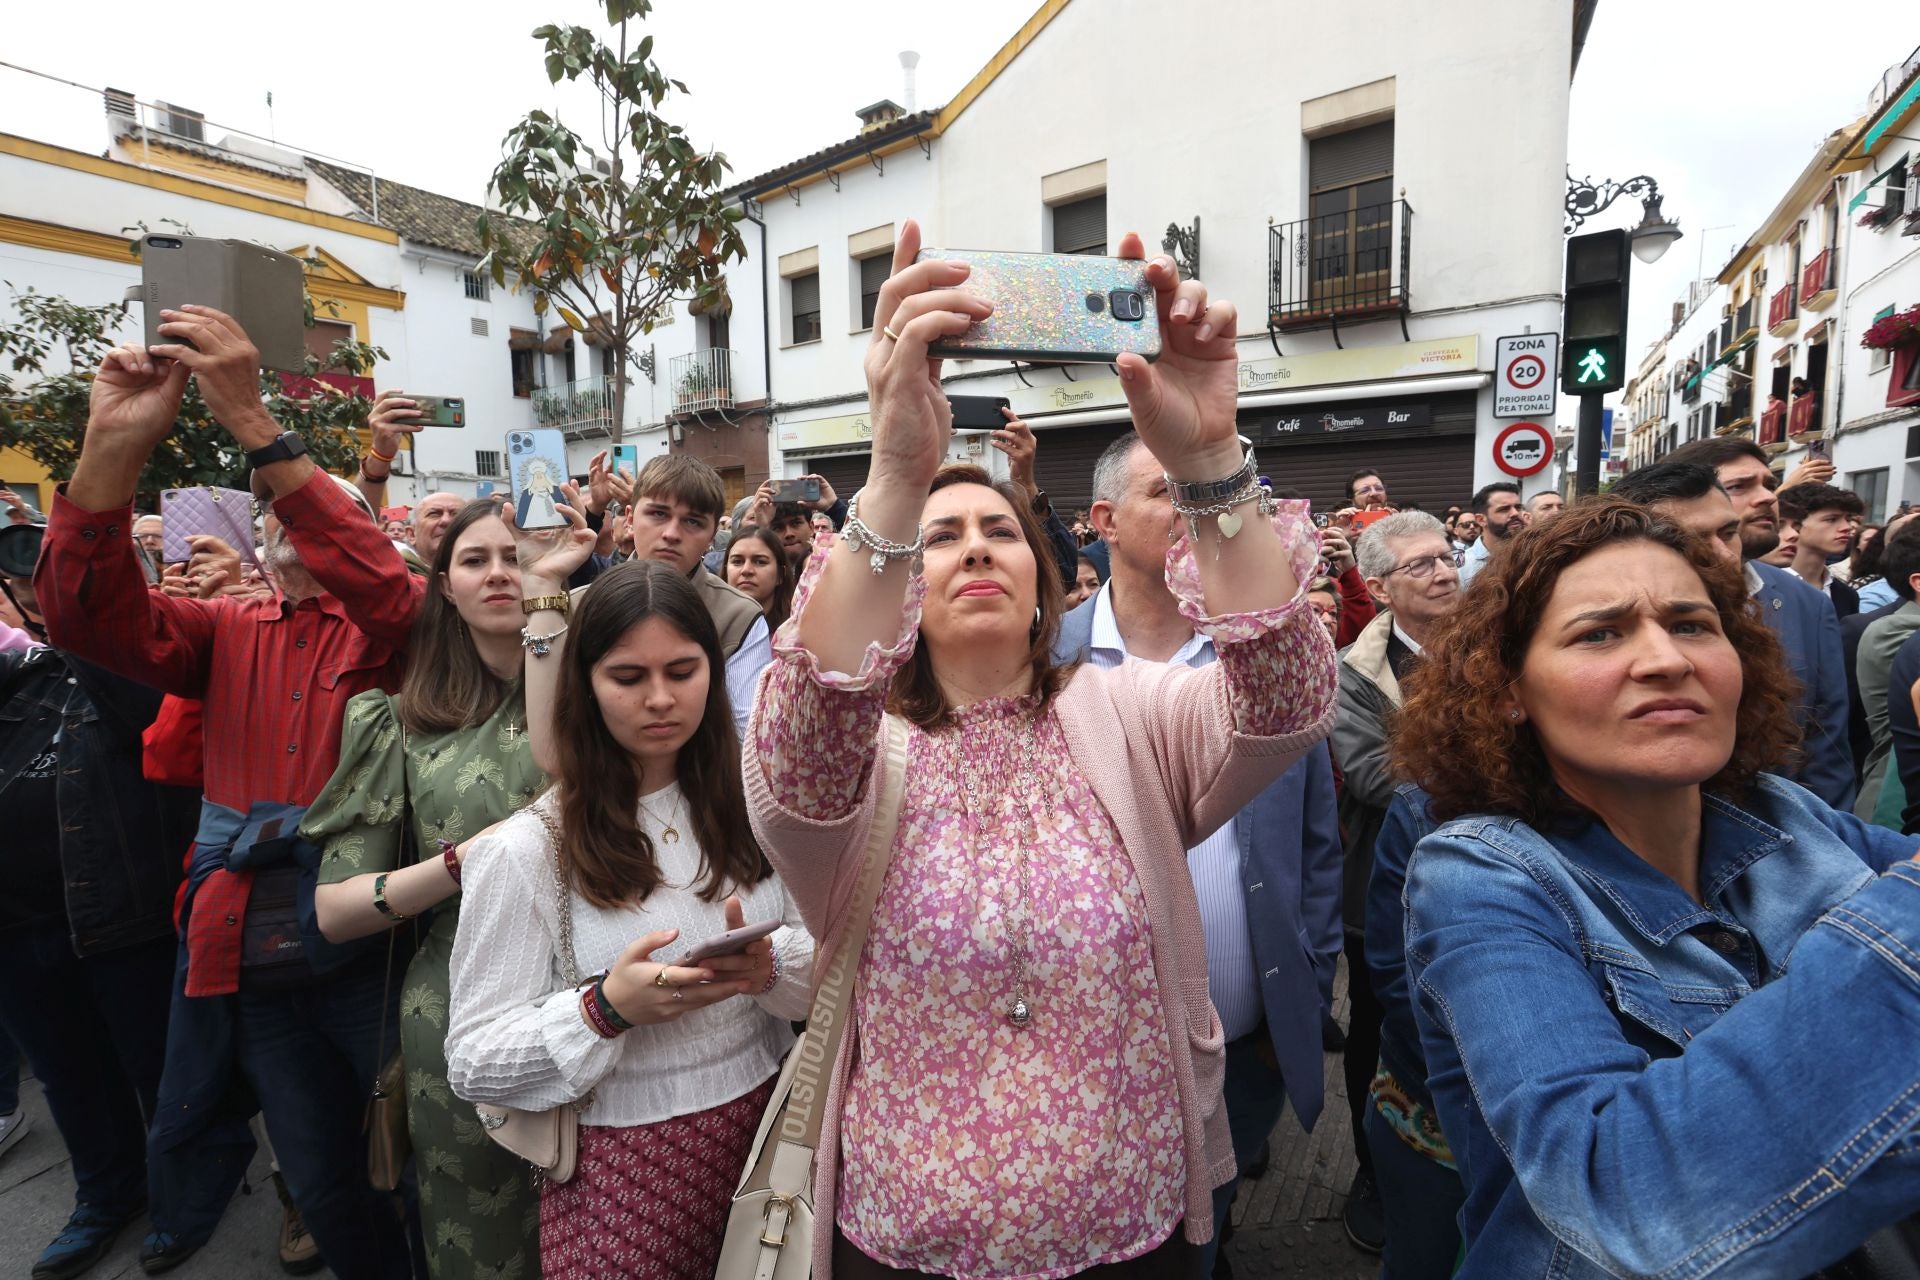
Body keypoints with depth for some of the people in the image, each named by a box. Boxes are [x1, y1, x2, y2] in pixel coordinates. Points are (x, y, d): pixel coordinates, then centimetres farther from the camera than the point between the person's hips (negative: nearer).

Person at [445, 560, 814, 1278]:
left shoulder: (749, 809, -3)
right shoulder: (525, 850, -12)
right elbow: (472, 1065, -10)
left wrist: (770, 964, -21)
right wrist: (608, 1009, -25)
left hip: (768, 1128, 3)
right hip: (624, 1160, -3)